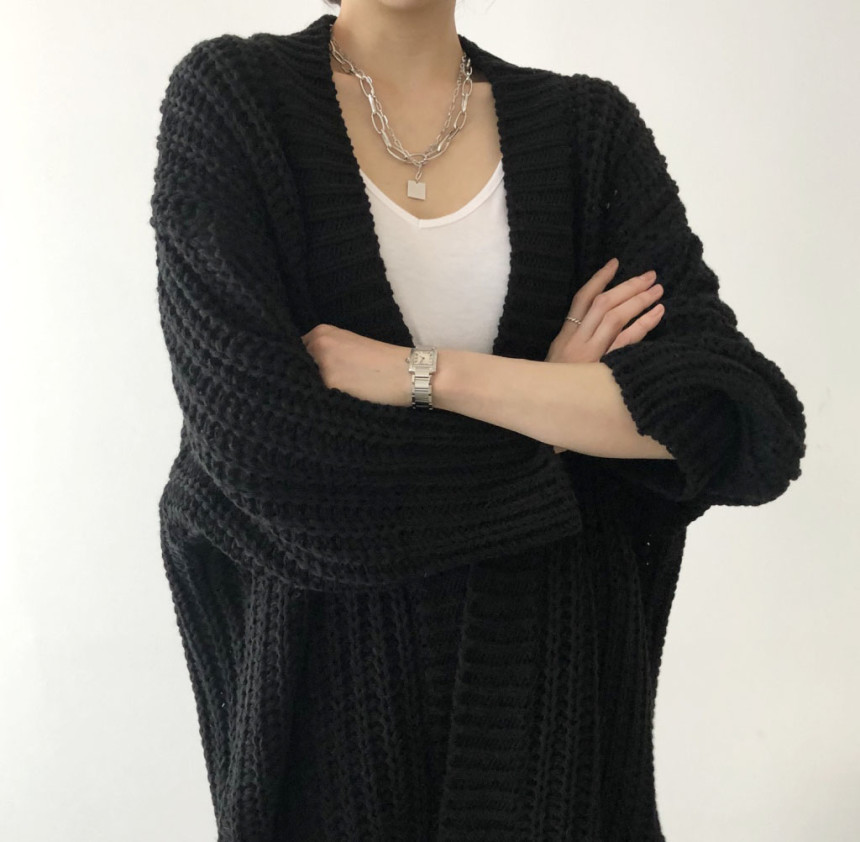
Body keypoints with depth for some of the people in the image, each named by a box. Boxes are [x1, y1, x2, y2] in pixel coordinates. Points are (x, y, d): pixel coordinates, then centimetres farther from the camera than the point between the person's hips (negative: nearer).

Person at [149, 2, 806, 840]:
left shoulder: (588, 124, -2)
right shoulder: (228, 94, -9)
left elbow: (748, 427, -14)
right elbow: (256, 449, -21)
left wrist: (425, 376, -20)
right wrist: (555, 407, -11)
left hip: (543, 658, 2)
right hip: (328, 655, -1)